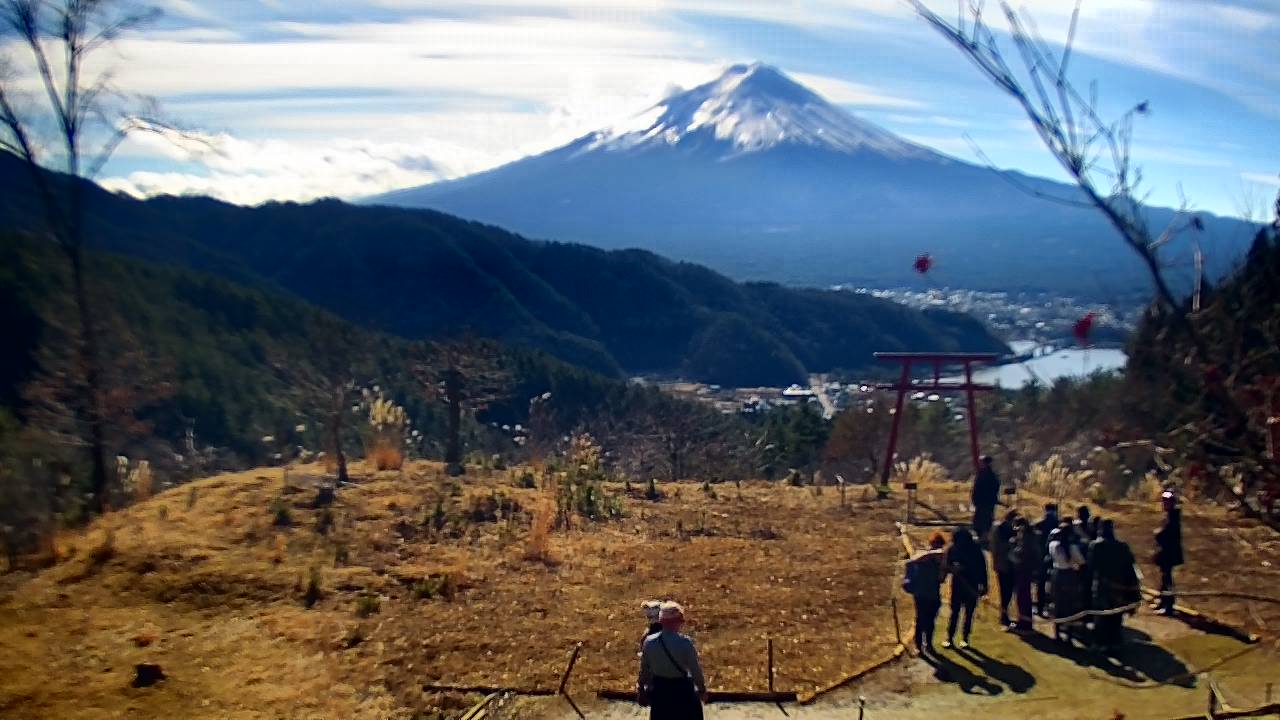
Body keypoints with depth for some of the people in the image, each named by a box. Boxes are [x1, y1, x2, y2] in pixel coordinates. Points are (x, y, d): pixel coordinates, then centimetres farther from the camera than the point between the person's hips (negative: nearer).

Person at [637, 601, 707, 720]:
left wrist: (641, 688, 16)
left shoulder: (649, 642, -10)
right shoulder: (685, 642, -22)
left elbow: (644, 669, 1)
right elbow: (695, 668, -13)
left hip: (659, 689, 4)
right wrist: (702, 688, 3)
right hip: (681, 689, -4)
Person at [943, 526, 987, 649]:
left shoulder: (975, 549, -11)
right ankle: (950, 637, 12)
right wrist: (953, 568, -25)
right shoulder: (952, 549, -7)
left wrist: (983, 585, -3)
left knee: (969, 612, 7)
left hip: (972, 585, -1)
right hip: (957, 584, 1)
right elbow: (947, 565, -2)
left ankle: (965, 638, 19)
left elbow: (982, 567, -4)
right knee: (954, 611, 2)